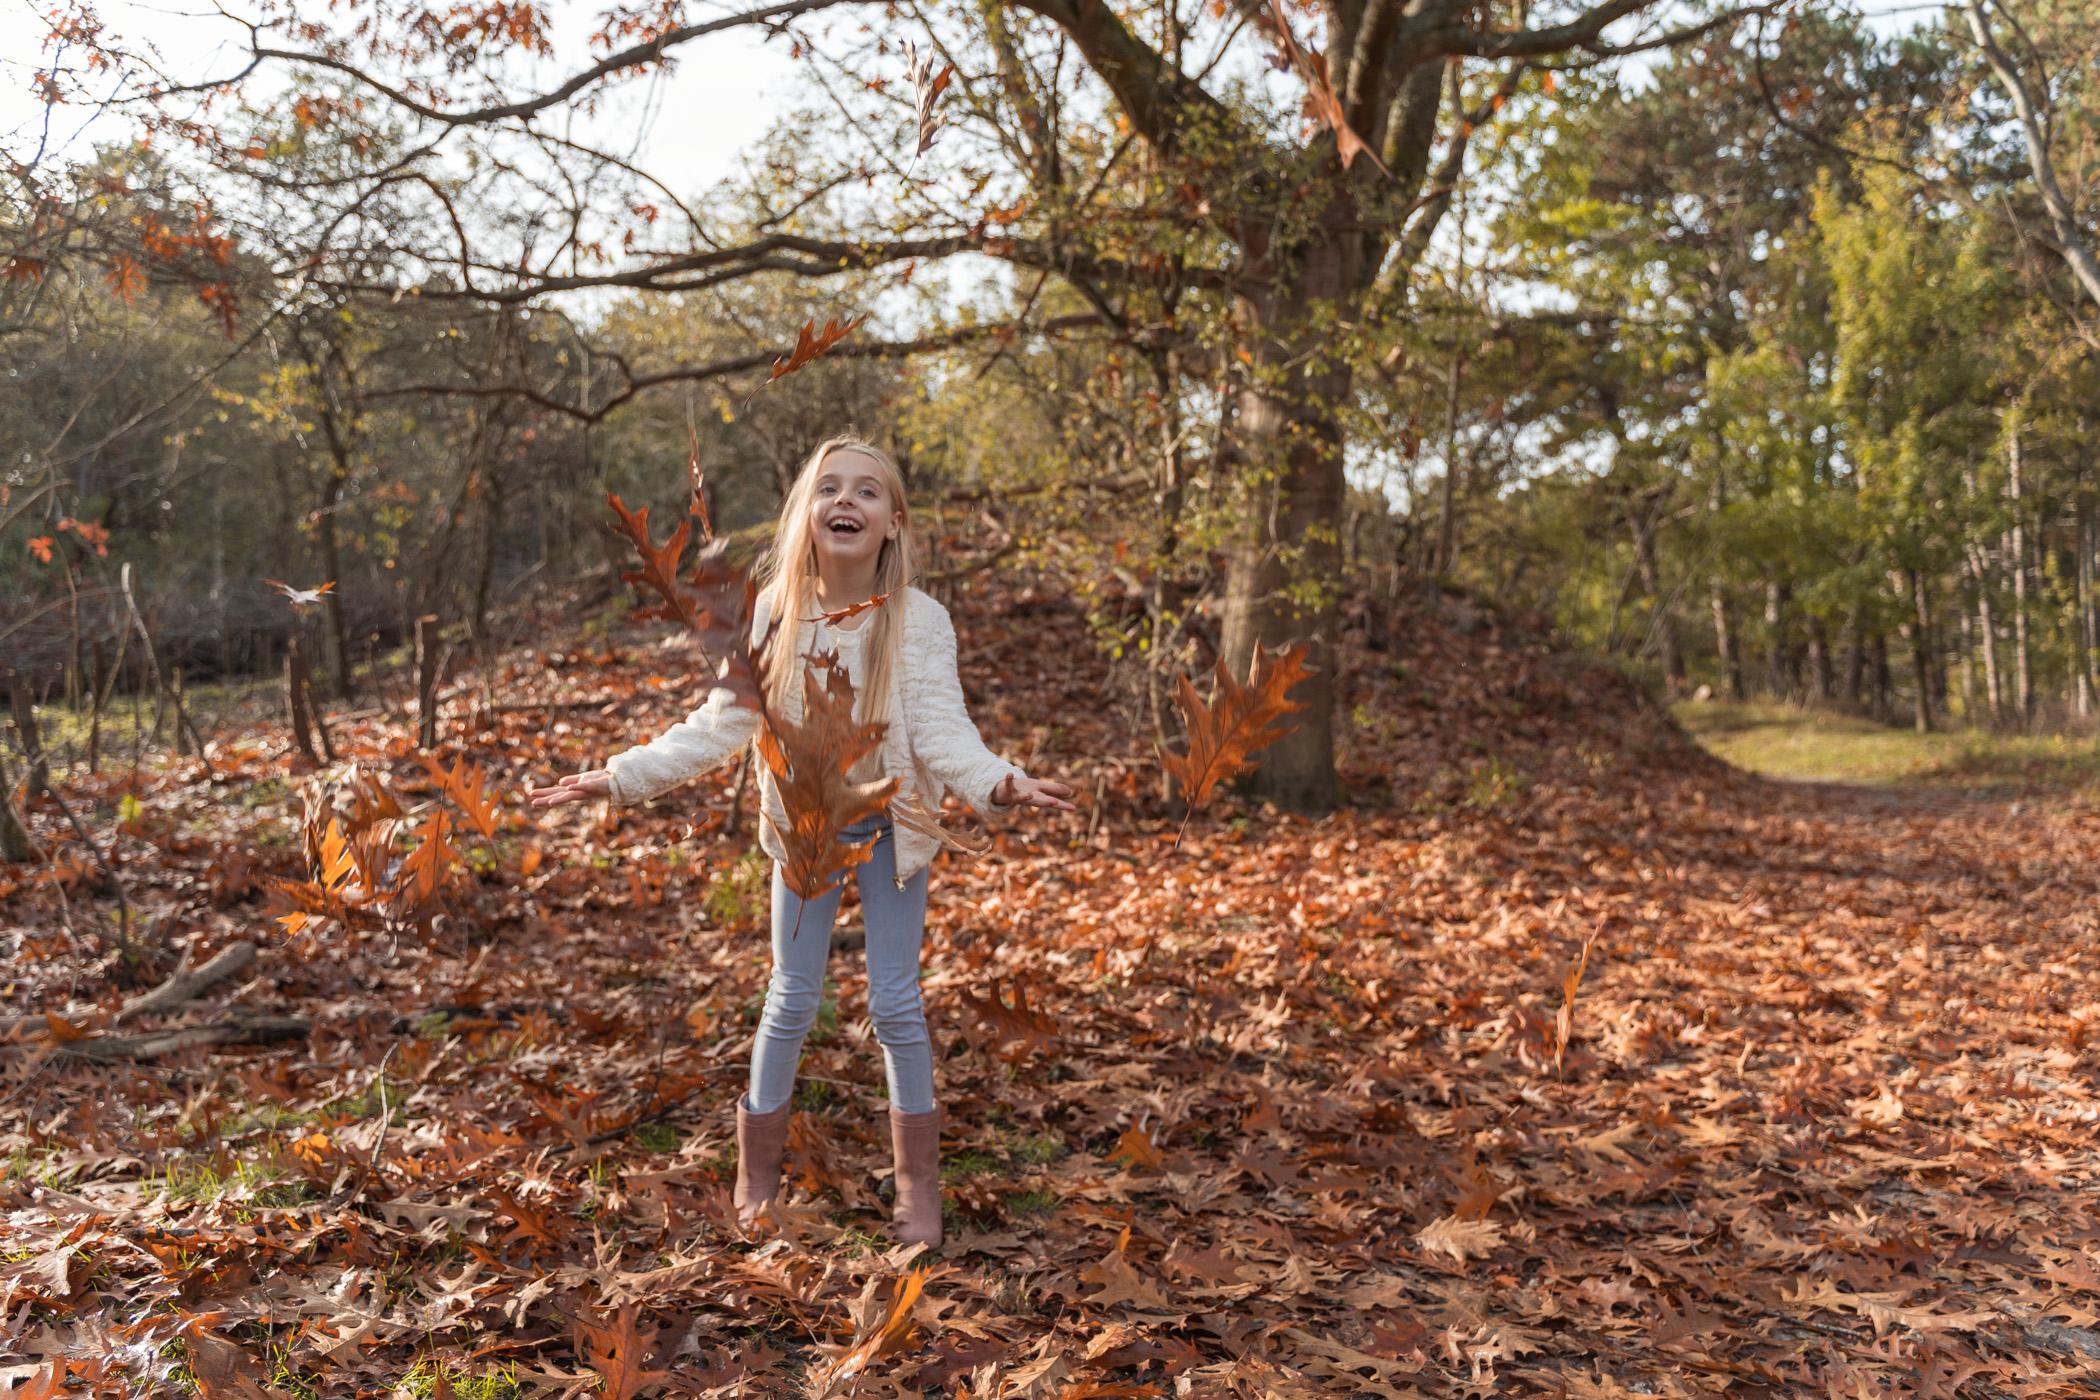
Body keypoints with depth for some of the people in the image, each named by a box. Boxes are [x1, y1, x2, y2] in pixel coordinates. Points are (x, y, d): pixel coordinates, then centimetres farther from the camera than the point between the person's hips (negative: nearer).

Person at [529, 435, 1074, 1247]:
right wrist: (621, 777, -14)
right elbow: (723, 723, -8)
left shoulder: (920, 621, -17)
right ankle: (757, 1172, 29)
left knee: (895, 1004, 2)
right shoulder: (773, 614, -12)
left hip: (890, 824, -1)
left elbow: (942, 732, -22)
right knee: (791, 1001, 10)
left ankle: (918, 1181, 19)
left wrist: (999, 784, -42)